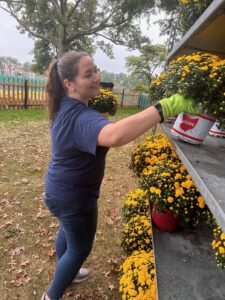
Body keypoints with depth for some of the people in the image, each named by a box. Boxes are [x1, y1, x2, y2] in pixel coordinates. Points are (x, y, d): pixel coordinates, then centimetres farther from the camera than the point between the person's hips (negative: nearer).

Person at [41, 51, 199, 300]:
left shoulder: (65, 106, -1)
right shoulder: (81, 117, -34)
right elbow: (114, 136, -56)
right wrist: (165, 107, -53)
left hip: (60, 189, 10)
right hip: (73, 195, -9)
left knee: (67, 231, 31)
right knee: (80, 247, 16)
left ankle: (65, 274, 60)